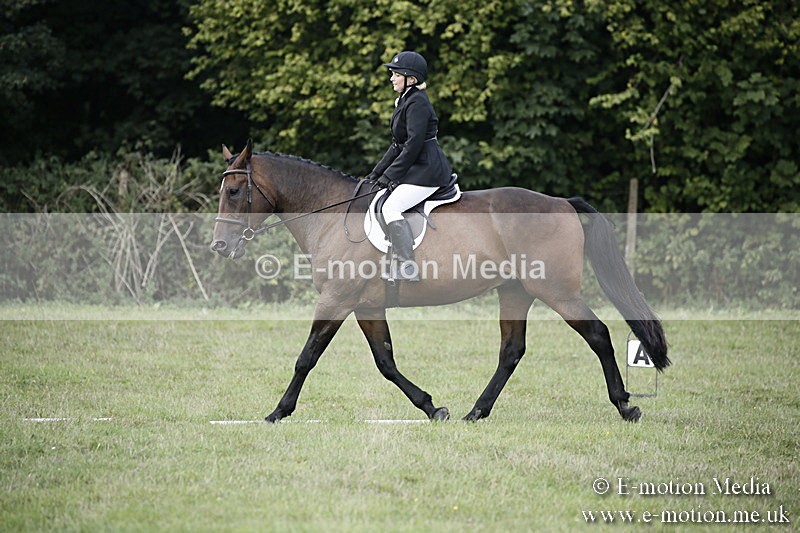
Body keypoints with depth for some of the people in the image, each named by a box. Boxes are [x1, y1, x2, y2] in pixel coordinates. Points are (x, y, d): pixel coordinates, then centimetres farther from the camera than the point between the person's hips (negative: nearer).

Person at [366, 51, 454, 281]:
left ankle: (408, 269, -26)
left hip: (427, 170, -11)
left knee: (391, 208, -21)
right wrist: (377, 172, 16)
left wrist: (390, 174, -16)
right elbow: (398, 145, 23)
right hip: (418, 169, 11)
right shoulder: (405, 101, 19)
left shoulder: (417, 103, -14)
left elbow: (414, 144, -20)